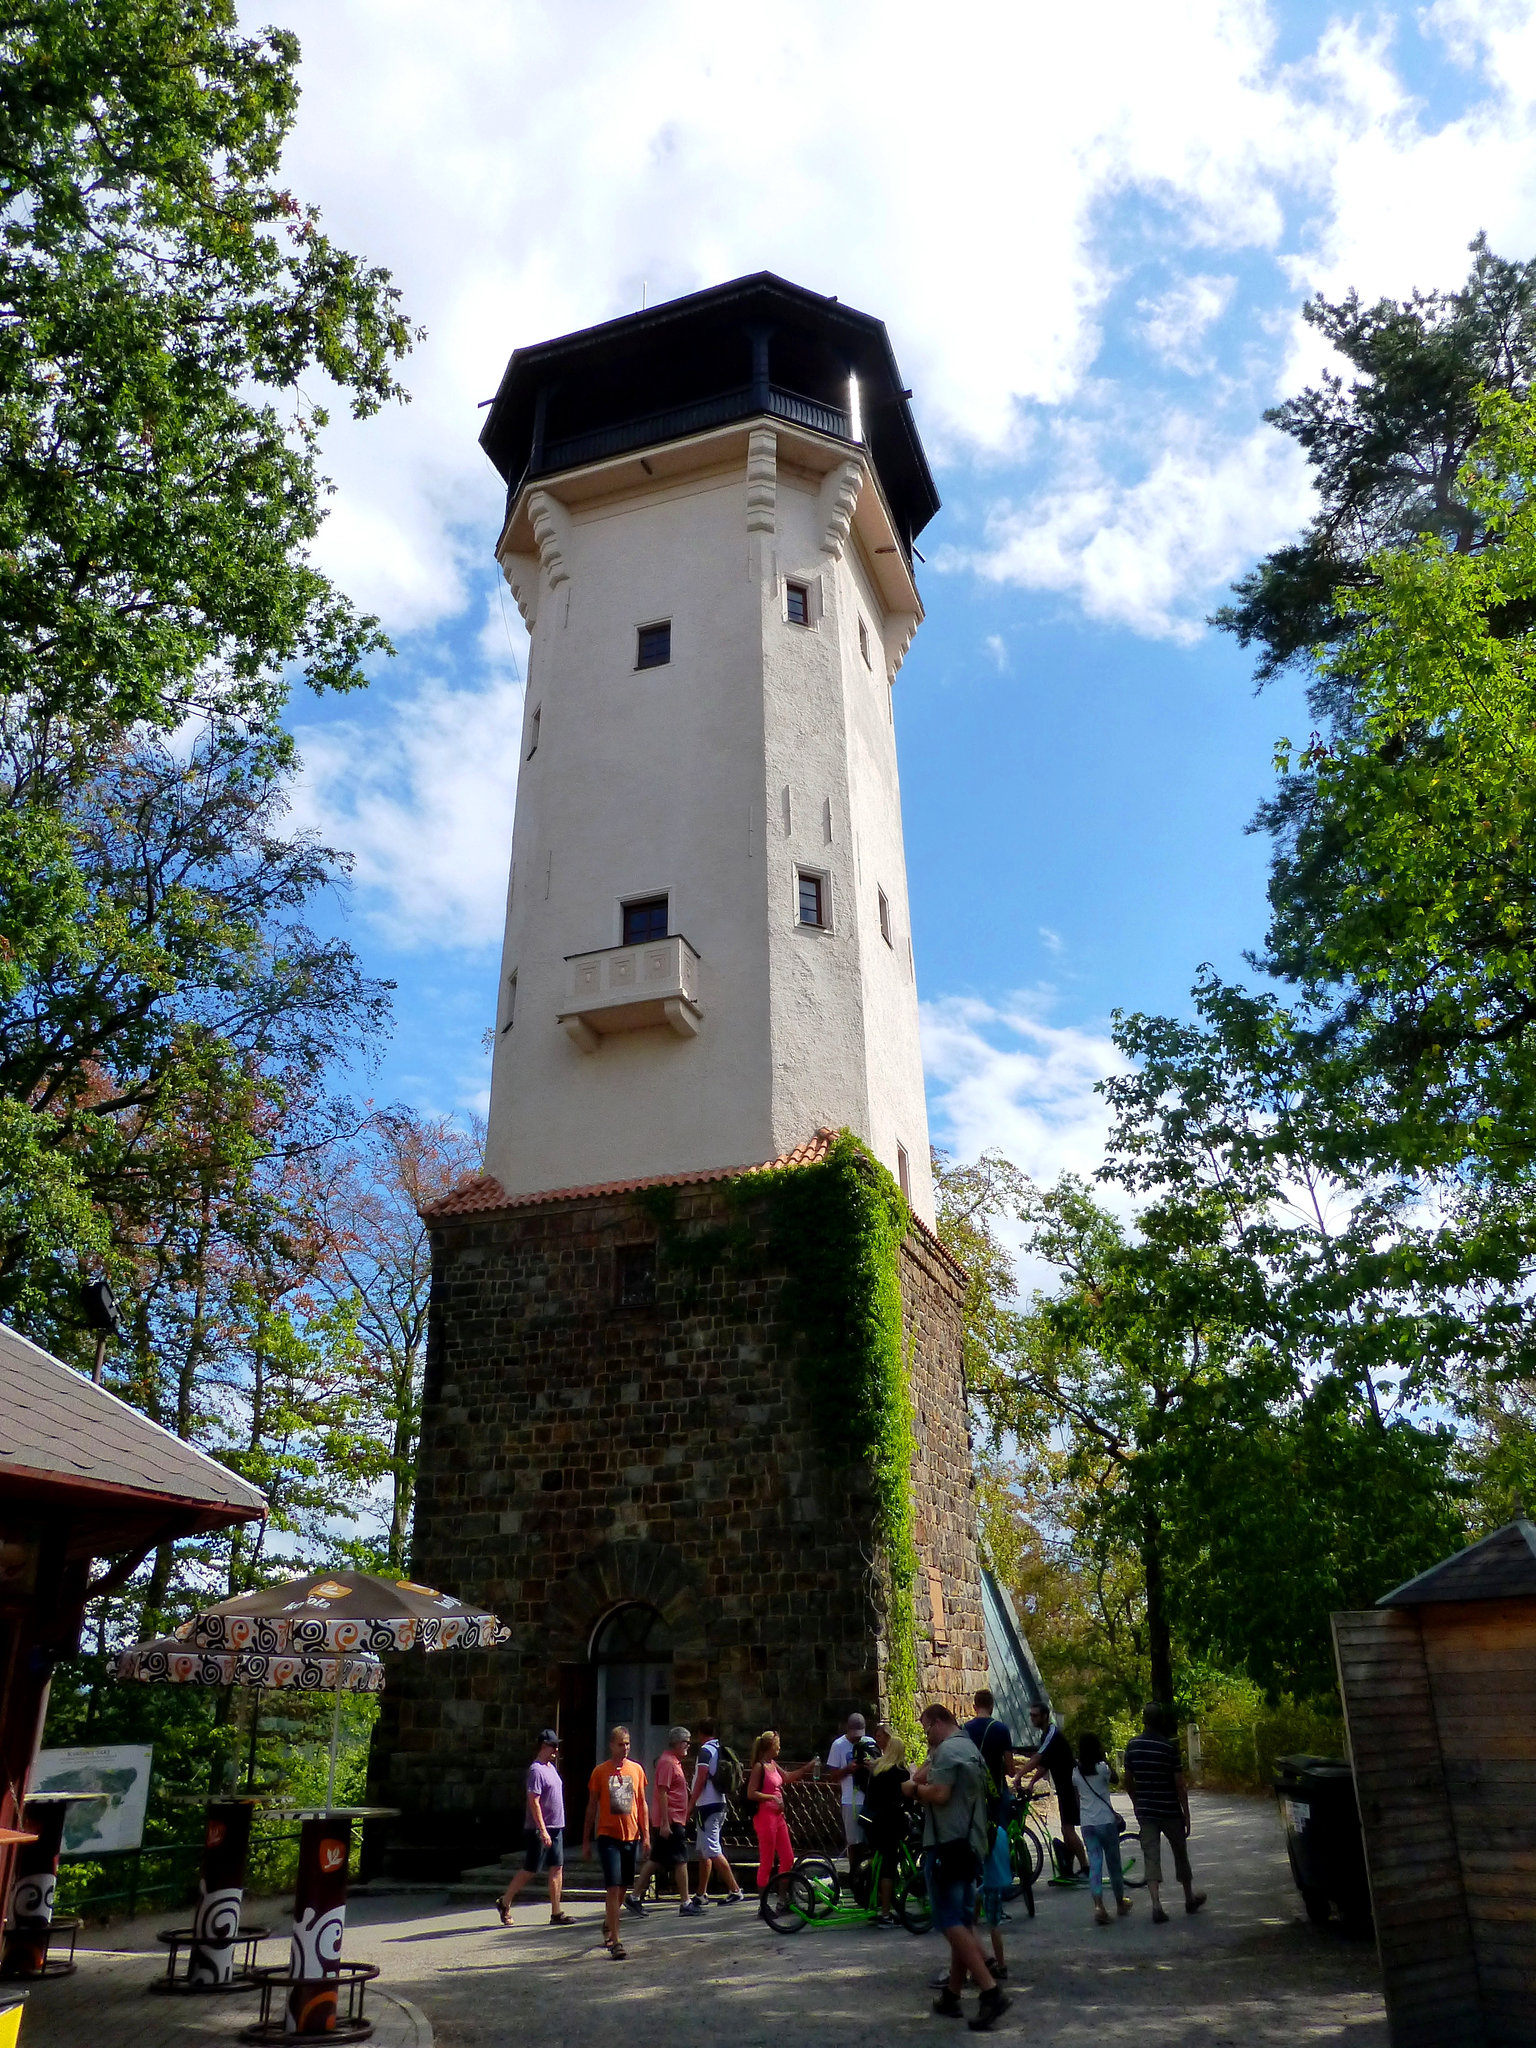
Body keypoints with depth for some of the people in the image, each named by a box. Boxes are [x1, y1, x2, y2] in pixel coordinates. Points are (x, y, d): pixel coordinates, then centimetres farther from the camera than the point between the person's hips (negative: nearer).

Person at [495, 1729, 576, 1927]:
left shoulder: (551, 1767, 12)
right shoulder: (536, 1770, -16)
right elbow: (533, 1802, -21)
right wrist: (543, 1830, -23)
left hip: (555, 1828, 9)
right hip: (539, 1829, -8)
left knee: (557, 1868, 6)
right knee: (530, 1870, 1)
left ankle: (556, 1913, 9)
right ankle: (505, 1902, 17)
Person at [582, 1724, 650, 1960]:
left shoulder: (636, 1770, 5)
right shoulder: (600, 1772, -3)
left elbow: (642, 1804, 11)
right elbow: (592, 1806, 2)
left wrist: (646, 1834, 5)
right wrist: (586, 1841, 2)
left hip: (631, 1836, 4)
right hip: (608, 1836, -4)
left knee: (623, 1887, 13)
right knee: (613, 1887, -11)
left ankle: (608, 1925, 36)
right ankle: (615, 1941, -8)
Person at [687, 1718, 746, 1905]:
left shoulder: (705, 1750, -12)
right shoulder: (721, 1750, 14)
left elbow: (701, 1780, -18)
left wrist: (690, 1807, -14)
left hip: (707, 1806, -9)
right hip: (719, 1804, 9)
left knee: (713, 1851, -10)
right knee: (704, 1852, 15)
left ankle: (735, 1890, -12)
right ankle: (701, 1894, 19)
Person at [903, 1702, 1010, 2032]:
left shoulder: (947, 1749, -13)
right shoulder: (971, 1749, 18)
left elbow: (939, 1794, -24)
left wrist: (914, 1789, -6)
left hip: (947, 1844, -10)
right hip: (971, 1844, 10)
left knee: (951, 1923, -8)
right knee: (962, 1923, 13)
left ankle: (991, 1992, -16)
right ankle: (952, 1995, 19)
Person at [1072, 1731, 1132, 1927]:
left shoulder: (1076, 1772, 1)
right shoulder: (1102, 1768, -13)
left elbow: (1076, 1798, 10)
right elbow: (1115, 1779, 6)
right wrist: (1106, 1759, 3)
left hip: (1087, 1824, 3)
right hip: (1106, 1821, -3)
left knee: (1094, 1864, 2)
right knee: (1113, 1863, 13)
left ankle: (1098, 1905, -15)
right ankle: (1120, 1903, 28)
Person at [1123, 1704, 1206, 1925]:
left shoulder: (1132, 1745, -1)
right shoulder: (1170, 1747, -13)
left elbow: (1128, 1781, 7)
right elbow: (1180, 1785, -12)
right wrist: (1186, 1815, -3)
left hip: (1145, 1812, 2)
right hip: (1170, 1811, -2)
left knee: (1151, 1857, 2)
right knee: (1180, 1854, 17)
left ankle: (1156, 1905, -11)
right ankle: (1190, 1899, 34)